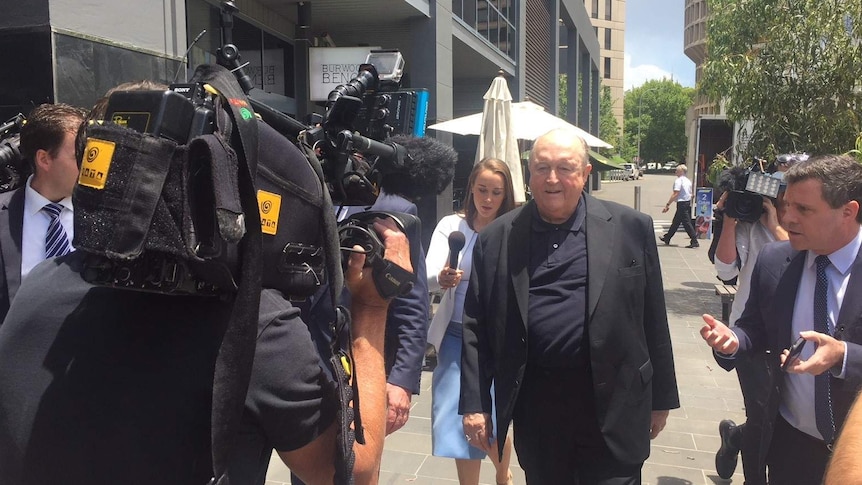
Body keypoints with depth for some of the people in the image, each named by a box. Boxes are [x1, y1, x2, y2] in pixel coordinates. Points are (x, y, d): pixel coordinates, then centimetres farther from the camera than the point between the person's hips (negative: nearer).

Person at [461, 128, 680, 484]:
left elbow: (653, 321, 3)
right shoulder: (496, 238, 2)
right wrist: (474, 403, -1)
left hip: (611, 404, -1)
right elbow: (476, 325, 3)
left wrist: (661, 398, 6)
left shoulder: (631, 228, -1)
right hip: (534, 403, 2)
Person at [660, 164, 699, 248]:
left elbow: (675, 194, -21)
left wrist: (667, 204, -21)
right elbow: (691, 194, 15)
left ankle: (695, 241, -9)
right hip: (688, 203, 9)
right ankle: (667, 238, 27)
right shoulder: (688, 181, 13)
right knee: (676, 222, 17)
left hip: (681, 203, -9)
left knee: (686, 223, -7)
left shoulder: (678, 180, -14)